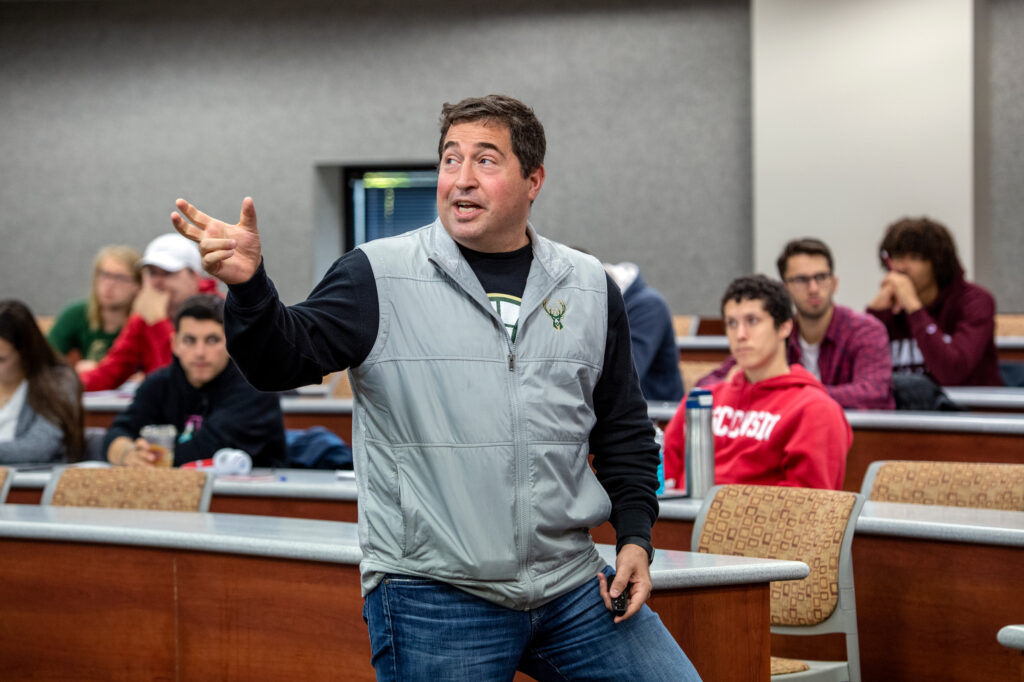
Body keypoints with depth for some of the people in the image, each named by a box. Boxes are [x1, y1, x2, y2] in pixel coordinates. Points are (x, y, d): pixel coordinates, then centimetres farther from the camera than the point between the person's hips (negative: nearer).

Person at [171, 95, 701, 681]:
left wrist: (635, 538, 8)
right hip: (431, 599, -4)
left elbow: (625, 430, 18)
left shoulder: (590, 287, 10)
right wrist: (248, 285, -31)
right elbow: (285, 357, -13)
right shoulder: (378, 277, -1)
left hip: (573, 587, 4)